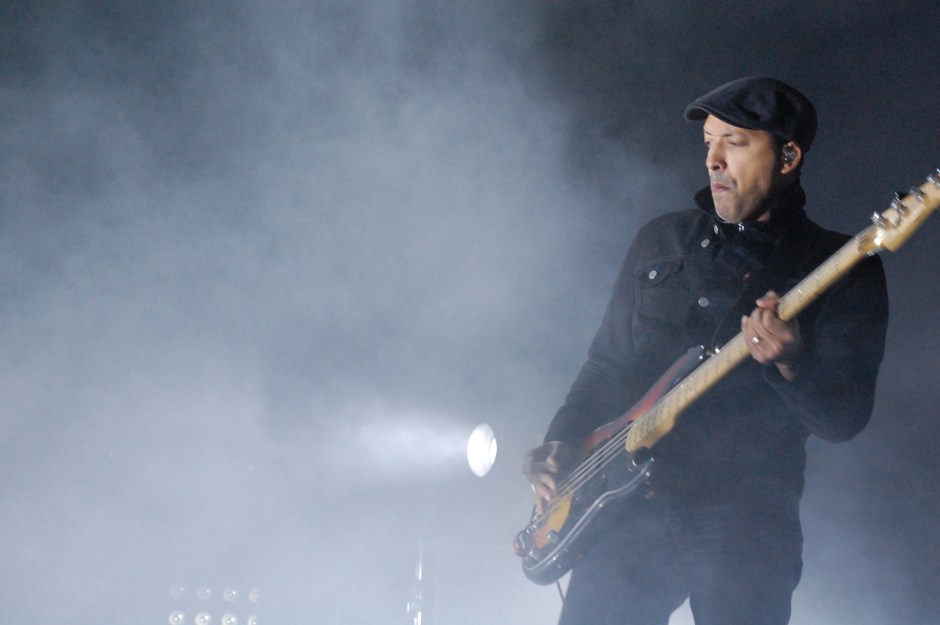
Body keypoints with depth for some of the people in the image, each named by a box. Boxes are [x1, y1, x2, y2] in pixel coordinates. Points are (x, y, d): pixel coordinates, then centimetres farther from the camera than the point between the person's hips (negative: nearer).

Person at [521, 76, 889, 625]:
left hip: (748, 516, -3)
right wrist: (563, 444, 5)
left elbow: (845, 417, -4)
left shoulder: (841, 268, 3)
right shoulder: (662, 240, 17)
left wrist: (790, 364, -24)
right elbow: (607, 364, 21)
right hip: (632, 502, 4)